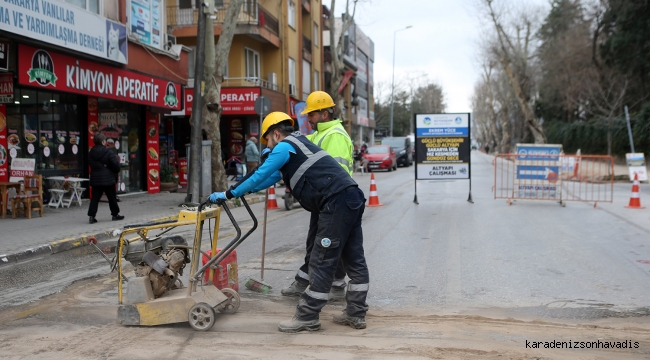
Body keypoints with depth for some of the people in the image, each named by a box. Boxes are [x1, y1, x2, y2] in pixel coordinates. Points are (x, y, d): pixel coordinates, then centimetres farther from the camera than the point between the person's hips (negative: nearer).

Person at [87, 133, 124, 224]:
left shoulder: (90, 153, 5)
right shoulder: (108, 152, -13)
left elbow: (90, 165, 14)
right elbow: (116, 164, -13)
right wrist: (116, 171, 7)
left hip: (95, 179, 4)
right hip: (108, 179, -4)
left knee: (95, 198, 5)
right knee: (112, 197, 9)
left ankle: (91, 216, -3)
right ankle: (115, 214, 17)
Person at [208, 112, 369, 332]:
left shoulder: (284, 147, -1)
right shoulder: (298, 145, 28)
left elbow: (260, 176, -2)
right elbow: (271, 178, 34)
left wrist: (229, 194, 8)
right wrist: (242, 190, 36)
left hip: (337, 202, -10)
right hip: (352, 198, 10)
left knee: (322, 262, -4)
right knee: (354, 259, 11)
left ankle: (307, 317, 2)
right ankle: (355, 314, 18)